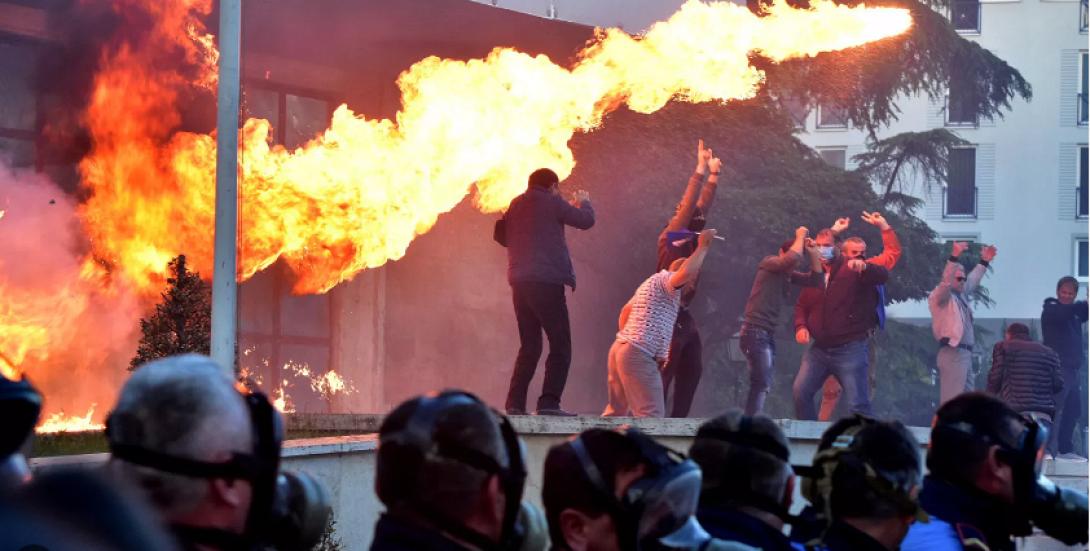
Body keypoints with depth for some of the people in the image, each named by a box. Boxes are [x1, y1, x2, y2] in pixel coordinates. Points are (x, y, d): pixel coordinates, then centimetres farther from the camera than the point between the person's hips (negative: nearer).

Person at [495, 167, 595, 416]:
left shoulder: (515, 206, 15)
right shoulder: (551, 202, -2)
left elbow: (501, 236, 26)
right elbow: (586, 220, 1)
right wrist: (584, 202, 21)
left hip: (519, 283, 7)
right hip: (546, 281, -7)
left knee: (529, 346, 14)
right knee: (560, 347, -4)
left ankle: (515, 404, 6)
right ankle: (549, 402, -15)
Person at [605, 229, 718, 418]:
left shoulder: (651, 283, 27)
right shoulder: (664, 279, -4)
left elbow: (626, 311, 36)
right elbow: (686, 273, -28)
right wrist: (703, 247, -17)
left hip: (621, 347, 11)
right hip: (638, 354, -11)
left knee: (616, 410, 16)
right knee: (652, 415, -15)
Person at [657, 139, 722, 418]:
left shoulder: (689, 242, 12)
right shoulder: (669, 240, -10)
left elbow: (702, 207, 18)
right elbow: (688, 206, -17)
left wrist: (713, 175, 14)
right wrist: (700, 170, -17)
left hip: (684, 317, 9)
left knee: (691, 372, 8)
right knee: (661, 378, -9)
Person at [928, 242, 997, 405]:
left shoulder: (960, 295, 21)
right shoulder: (940, 296, -4)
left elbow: (972, 282, 37)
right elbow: (945, 282, -23)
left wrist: (984, 262, 33)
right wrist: (954, 257, -33)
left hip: (964, 353, 10)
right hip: (952, 353, -10)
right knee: (952, 402, -15)